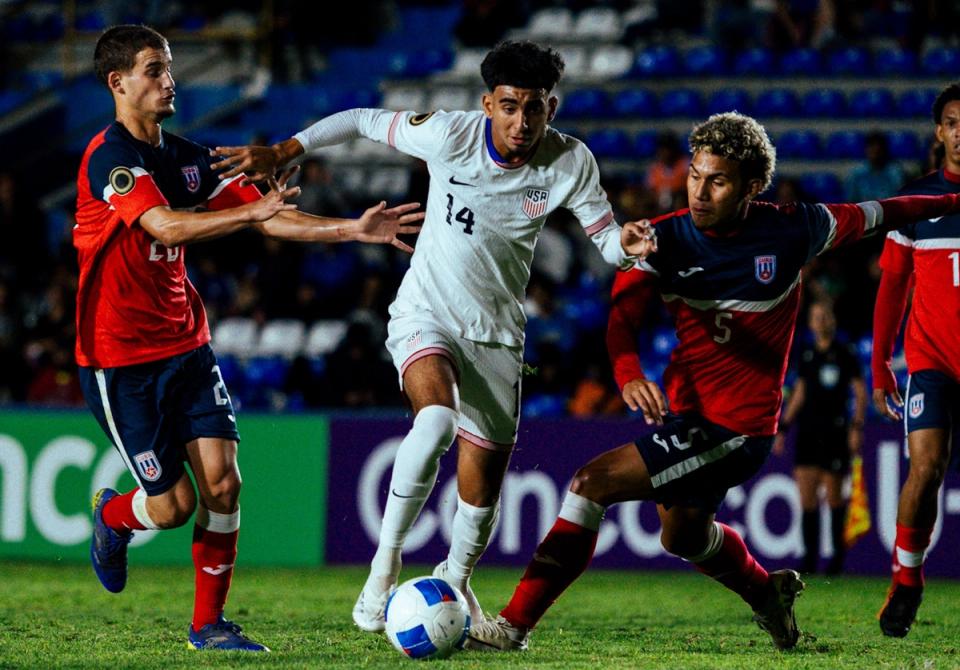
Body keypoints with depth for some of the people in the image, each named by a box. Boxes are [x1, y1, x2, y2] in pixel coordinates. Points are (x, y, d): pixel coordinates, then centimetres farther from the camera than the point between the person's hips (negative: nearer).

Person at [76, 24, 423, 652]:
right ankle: (111, 514, 31)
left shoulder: (187, 158, 8)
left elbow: (266, 218, 9)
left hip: (185, 343, 6)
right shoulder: (109, 155, -16)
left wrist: (354, 229, -3)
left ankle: (209, 623, 6)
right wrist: (252, 210, -44)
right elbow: (166, 226, -31)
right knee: (172, 505, -4)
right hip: (120, 355, -6)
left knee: (221, 482, -8)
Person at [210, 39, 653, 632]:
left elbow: (606, 238, -6)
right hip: (425, 313, -3)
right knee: (438, 416, -33)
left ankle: (456, 580, 38)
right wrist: (281, 154, -10)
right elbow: (363, 122, -6)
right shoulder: (450, 136, -18)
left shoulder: (570, 162, -12)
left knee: (486, 477, 8)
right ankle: (385, 566, -21)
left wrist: (628, 243, -30)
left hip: (497, 332, 3)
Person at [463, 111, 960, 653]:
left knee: (593, 483, -18)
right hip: (685, 414, 6)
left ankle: (514, 626, -15)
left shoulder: (791, 231, -10)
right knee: (684, 535, 29)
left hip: (736, 428, -6)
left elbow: (874, 216, 6)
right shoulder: (666, 239, -6)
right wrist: (629, 373, -40)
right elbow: (624, 313, -19)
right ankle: (768, 592, 58)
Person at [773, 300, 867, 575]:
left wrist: (857, 426, -12)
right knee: (806, 496, -3)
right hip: (808, 429, 5)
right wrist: (783, 428, 17)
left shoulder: (844, 355, -2)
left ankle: (839, 553, 13)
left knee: (834, 496, -1)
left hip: (835, 429, -4)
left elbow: (860, 392, -2)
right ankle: (810, 557, -1)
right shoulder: (806, 356, 13)